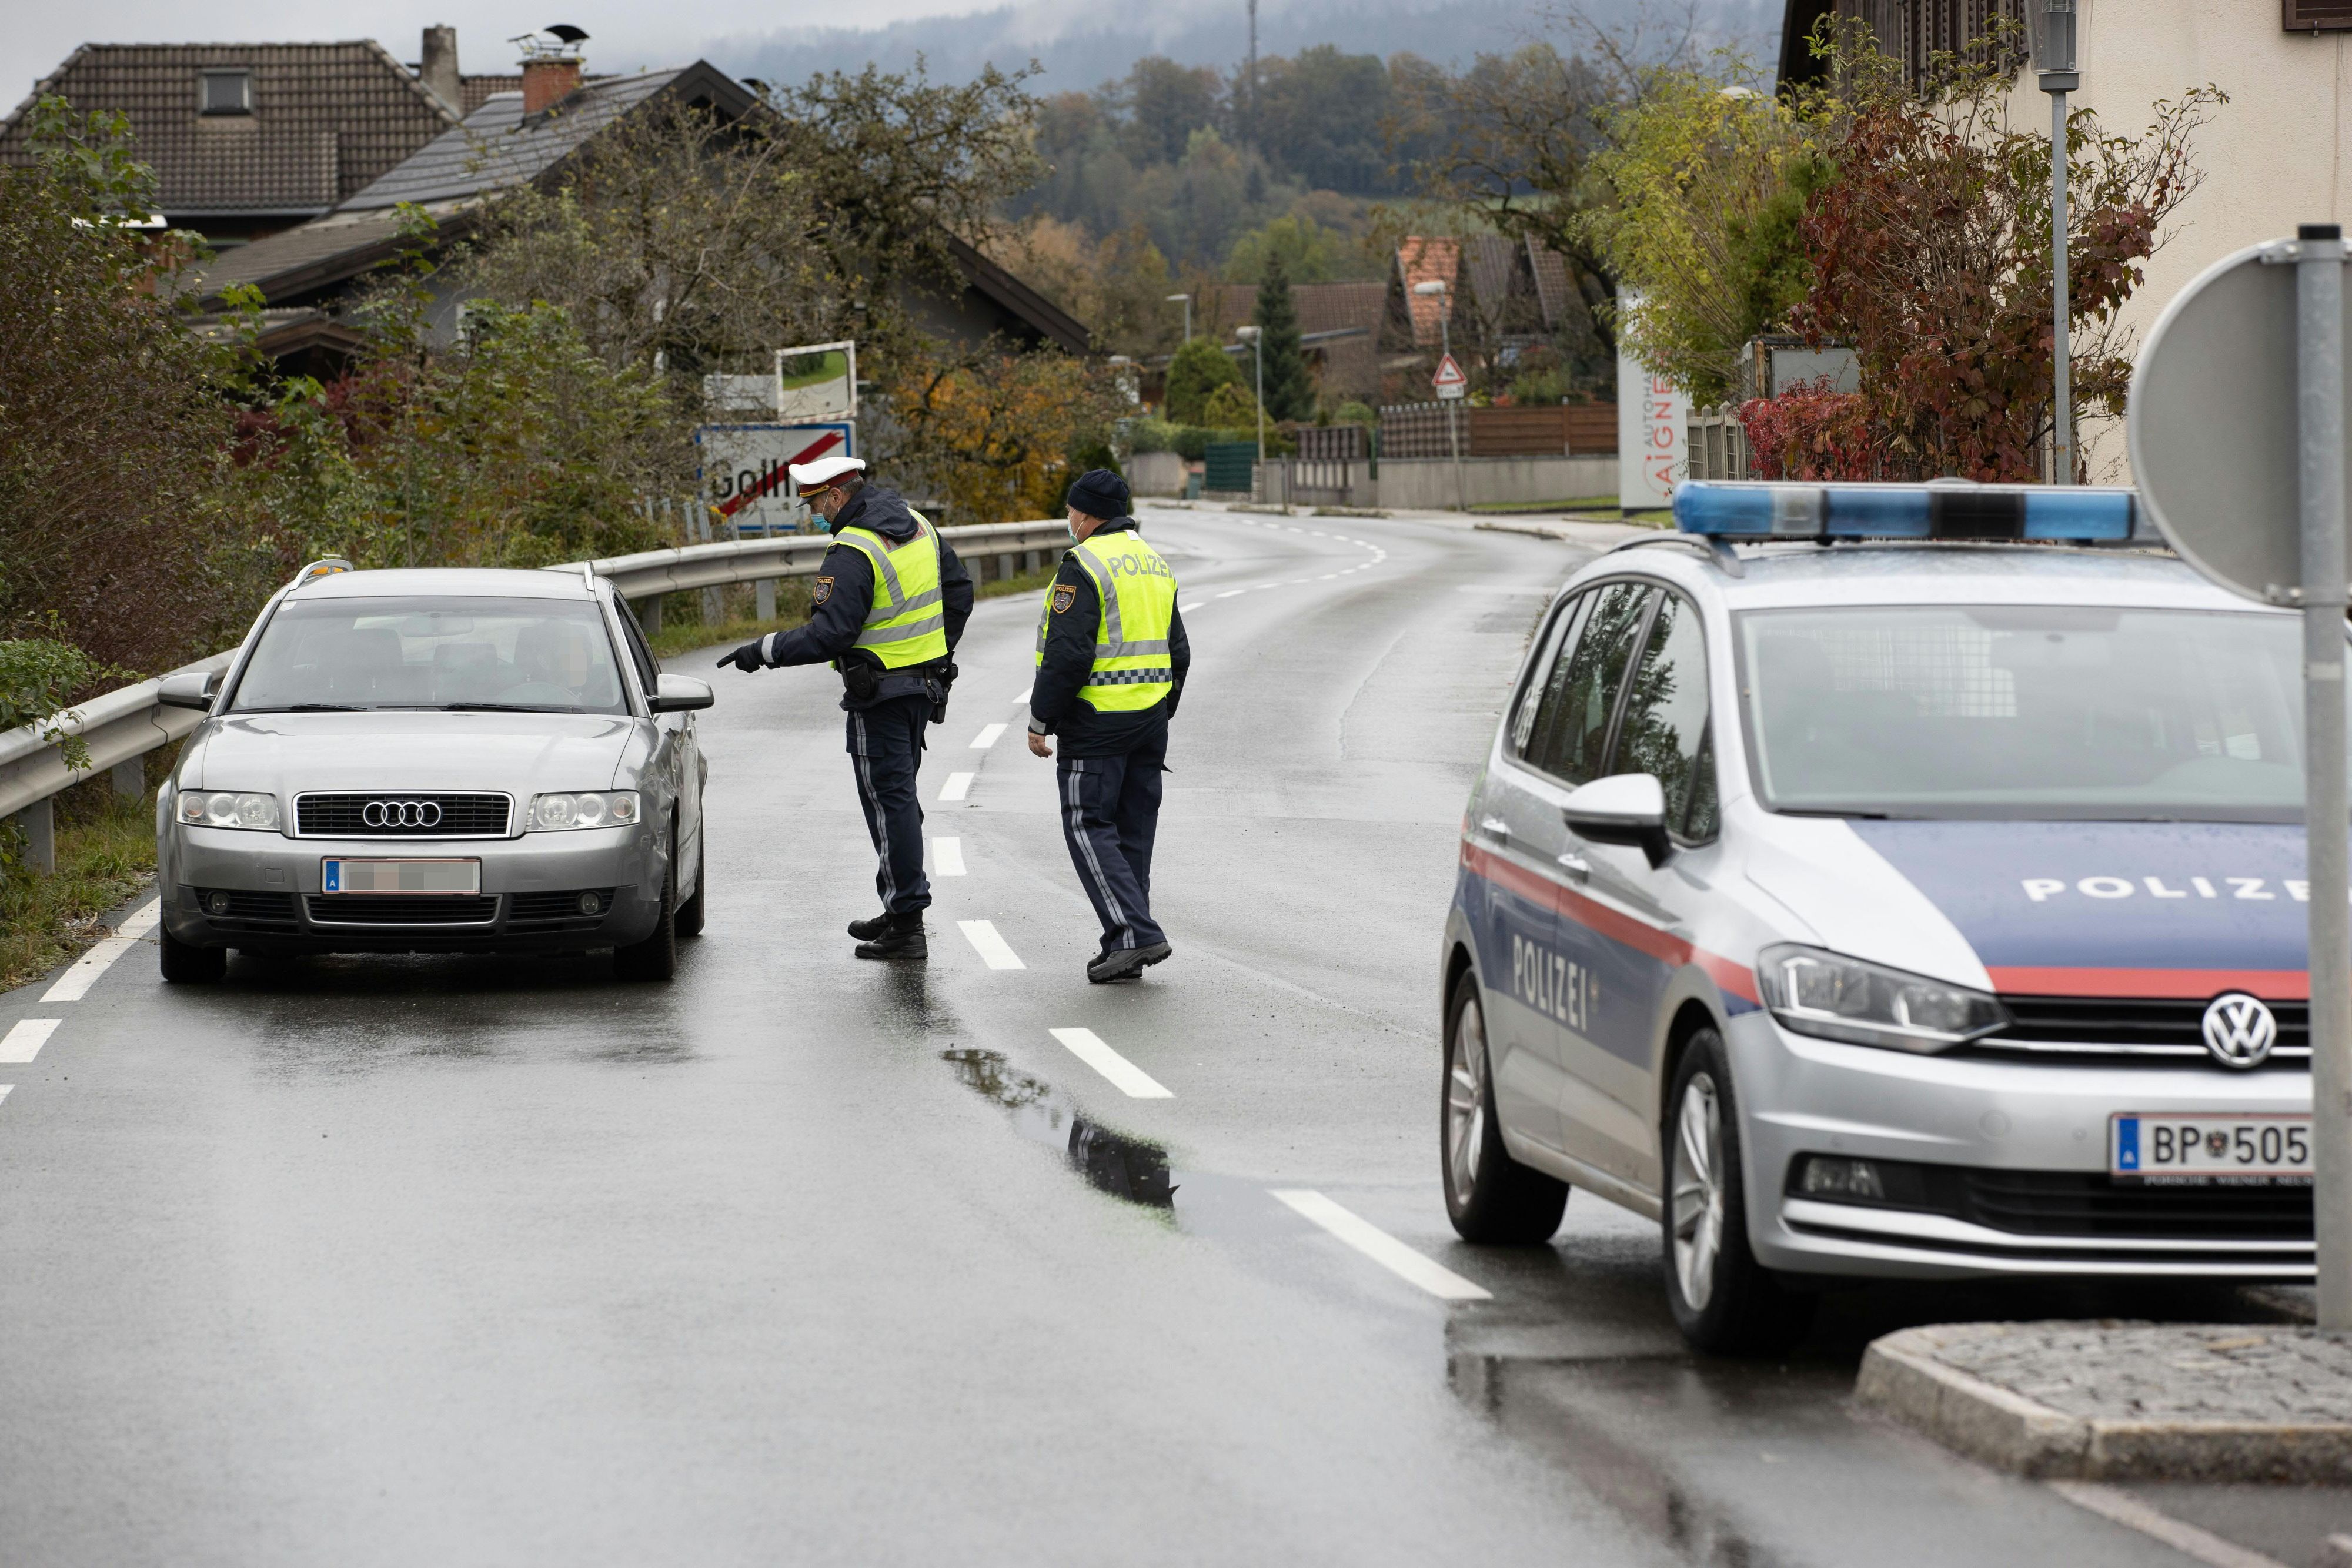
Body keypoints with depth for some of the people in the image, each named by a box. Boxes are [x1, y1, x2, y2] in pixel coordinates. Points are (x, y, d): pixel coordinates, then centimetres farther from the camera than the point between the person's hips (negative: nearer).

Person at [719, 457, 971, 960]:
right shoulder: (918, 527, 7)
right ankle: (898, 910, 23)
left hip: (880, 696, -9)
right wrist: (938, 654, 26)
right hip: (925, 686, 9)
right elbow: (959, 589, 17)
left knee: (889, 802, -4)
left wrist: (765, 650, -15)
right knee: (900, 797, 17)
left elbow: (828, 635, -24)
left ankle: (908, 924, -5)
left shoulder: (852, 554, -20)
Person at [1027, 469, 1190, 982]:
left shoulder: (1083, 567, -13)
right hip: (1150, 719, 8)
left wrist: (1040, 722, -12)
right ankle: (1126, 950, 12)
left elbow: (1066, 655, -19)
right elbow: (1178, 651, 19)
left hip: (1096, 723, -8)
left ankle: (1137, 934, -16)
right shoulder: (1155, 565, 14)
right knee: (1133, 831, 11)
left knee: (1089, 826, -4)